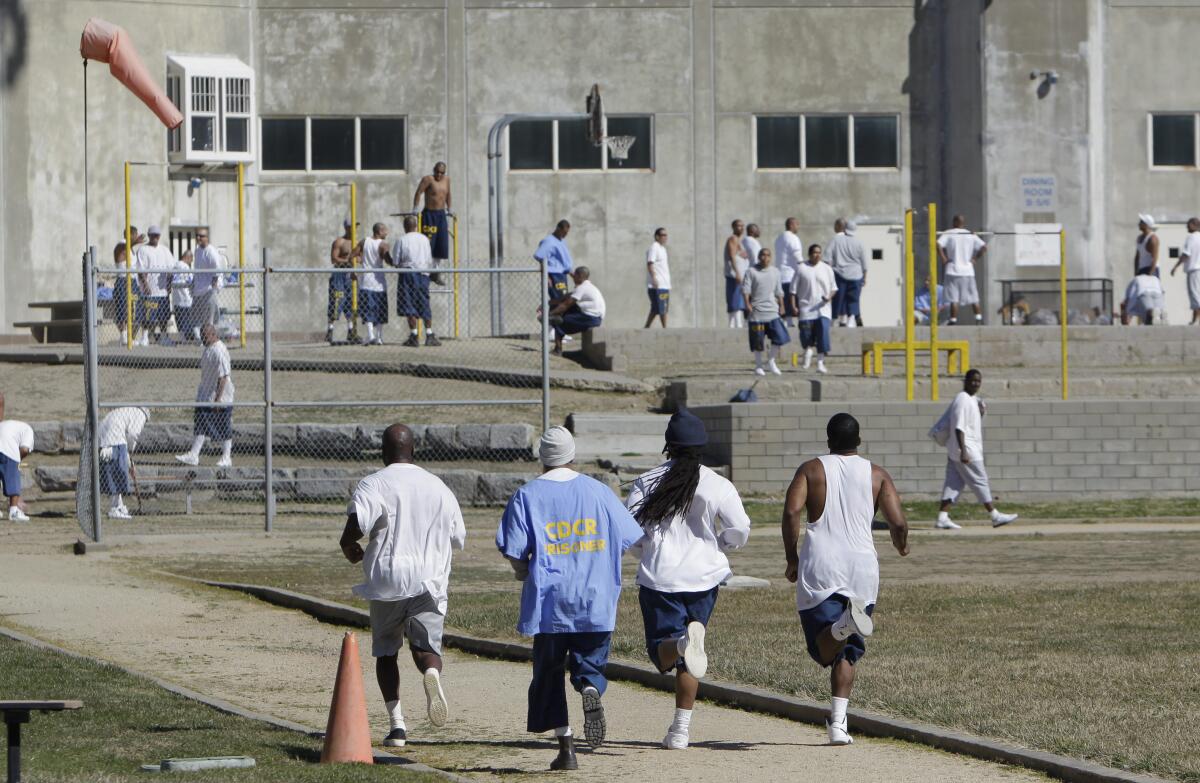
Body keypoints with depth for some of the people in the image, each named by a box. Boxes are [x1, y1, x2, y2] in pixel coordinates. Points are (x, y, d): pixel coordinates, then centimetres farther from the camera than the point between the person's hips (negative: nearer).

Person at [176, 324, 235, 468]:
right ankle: (193, 455, 3)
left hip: (221, 397, -9)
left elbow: (223, 376, -24)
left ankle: (226, 457, 12)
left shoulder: (219, 351, -20)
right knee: (199, 423, 4)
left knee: (224, 428, 2)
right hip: (205, 396, 9)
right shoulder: (208, 348, 11)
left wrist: (218, 399, -28)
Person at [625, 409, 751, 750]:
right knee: (687, 661, 13)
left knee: (662, 651, 0)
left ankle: (682, 643, -37)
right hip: (703, 576, 2)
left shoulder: (647, 482, 0)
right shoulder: (718, 486, -1)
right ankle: (681, 728, 12)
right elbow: (739, 531, -3)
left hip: (658, 578, -1)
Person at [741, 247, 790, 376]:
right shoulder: (751, 271, 0)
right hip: (756, 312, -3)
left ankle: (771, 360, 11)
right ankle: (758, 366, 16)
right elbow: (745, 289, -6)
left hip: (772, 311, 3)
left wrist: (781, 306, 14)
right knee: (757, 341, 2)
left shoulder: (775, 272, 12)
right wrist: (747, 304, -18)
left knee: (779, 337, -8)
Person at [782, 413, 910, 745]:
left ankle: (843, 625, -39)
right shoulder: (876, 475, 8)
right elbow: (898, 522, -1)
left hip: (819, 568, -2)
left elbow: (792, 511, -9)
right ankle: (838, 721, 1)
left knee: (824, 648, -5)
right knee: (847, 652, 12)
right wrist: (901, 545, 23)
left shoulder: (811, 469, 5)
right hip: (862, 565, 2)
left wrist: (792, 559, 0)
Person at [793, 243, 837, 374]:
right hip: (807, 308, 0)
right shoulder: (802, 269, 4)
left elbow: (834, 288, 12)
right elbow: (794, 289, 7)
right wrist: (794, 305, -1)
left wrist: (829, 296, -9)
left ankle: (820, 362, -8)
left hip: (823, 308, 0)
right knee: (806, 336, -1)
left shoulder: (827, 269, 8)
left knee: (823, 333, -13)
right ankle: (808, 351, 33)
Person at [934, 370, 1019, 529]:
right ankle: (995, 516, 3)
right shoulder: (962, 401, -16)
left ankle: (942, 518, 2)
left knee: (953, 484, 5)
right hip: (967, 451, -10)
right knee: (980, 482, -3)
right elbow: (959, 427, -22)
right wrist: (963, 451, -27)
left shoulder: (973, 400, 16)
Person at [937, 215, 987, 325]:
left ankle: (953, 320, -6)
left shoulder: (948, 234, -1)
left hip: (953, 271, -3)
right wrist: (975, 259, 5)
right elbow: (984, 247, -1)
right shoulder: (971, 235, 7)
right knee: (973, 297, 10)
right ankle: (979, 318, 6)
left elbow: (938, 245, -17)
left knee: (953, 299, -3)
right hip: (968, 270, 3)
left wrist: (943, 258, -9)